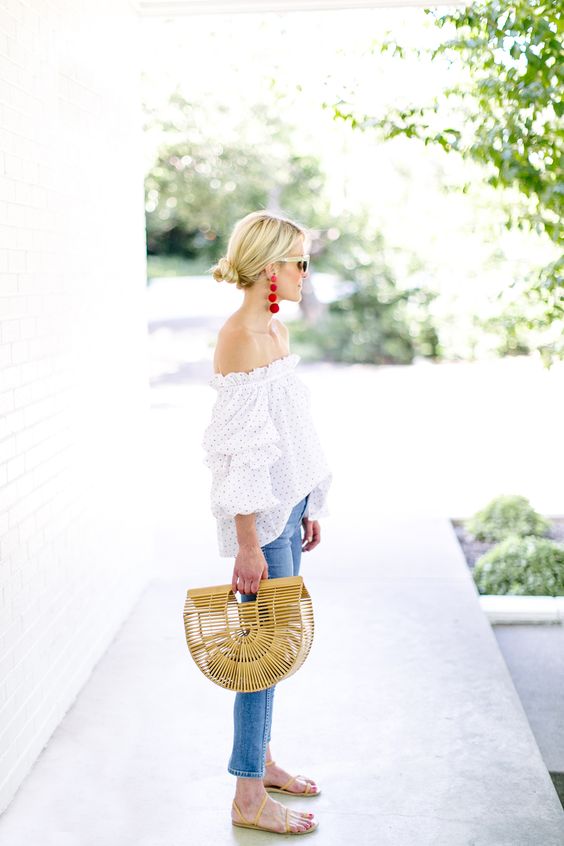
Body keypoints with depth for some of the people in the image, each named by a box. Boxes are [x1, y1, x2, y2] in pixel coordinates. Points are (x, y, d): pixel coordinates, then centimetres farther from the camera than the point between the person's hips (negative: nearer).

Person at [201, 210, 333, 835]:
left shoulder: (275, 329, 11)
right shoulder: (241, 337, -18)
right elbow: (241, 450, -22)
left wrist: (308, 506, 20)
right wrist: (247, 545, -22)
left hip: (288, 503, 9)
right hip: (262, 514, -9)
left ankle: (261, 760, 32)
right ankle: (249, 797, 11)